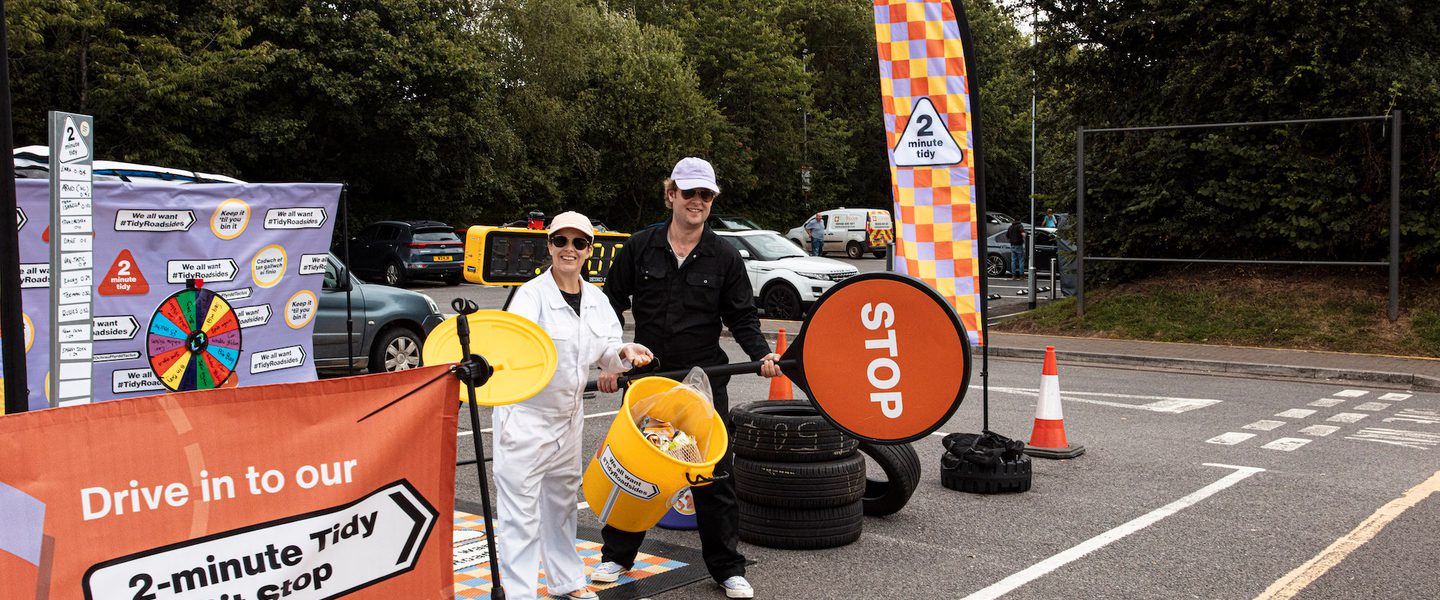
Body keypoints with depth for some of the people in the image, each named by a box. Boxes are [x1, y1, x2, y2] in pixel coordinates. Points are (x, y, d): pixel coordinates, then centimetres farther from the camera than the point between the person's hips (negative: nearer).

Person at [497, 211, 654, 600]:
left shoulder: (596, 300, 3)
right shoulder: (531, 295, -16)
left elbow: (606, 356, 8)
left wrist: (625, 353, -12)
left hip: (567, 417, 7)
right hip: (525, 416, -7)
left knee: (562, 502, 21)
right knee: (521, 510, -3)